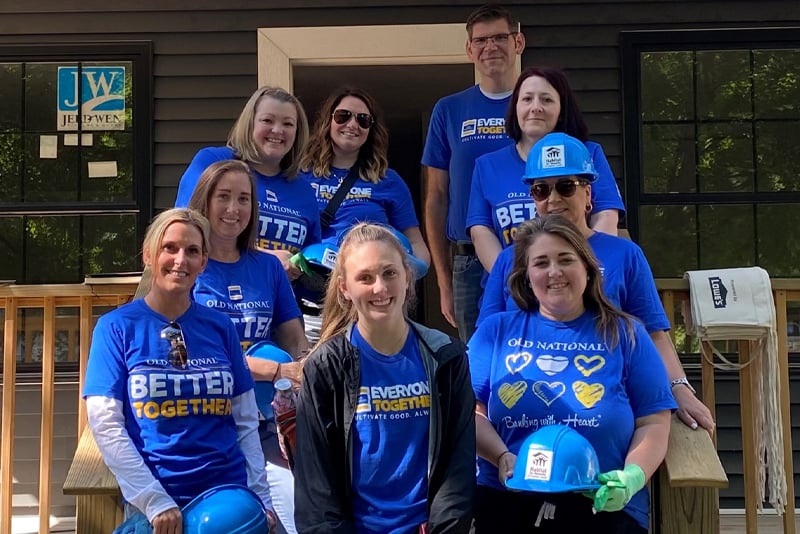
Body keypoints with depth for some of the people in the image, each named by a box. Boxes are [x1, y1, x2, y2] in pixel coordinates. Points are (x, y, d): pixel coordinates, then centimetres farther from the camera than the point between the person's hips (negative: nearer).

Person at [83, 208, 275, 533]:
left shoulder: (220, 327, 4)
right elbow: (105, 425, -9)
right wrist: (156, 500, -15)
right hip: (153, 506, -2)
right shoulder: (116, 327, -3)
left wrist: (262, 497, 0)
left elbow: (246, 421, 6)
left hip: (230, 495, 3)